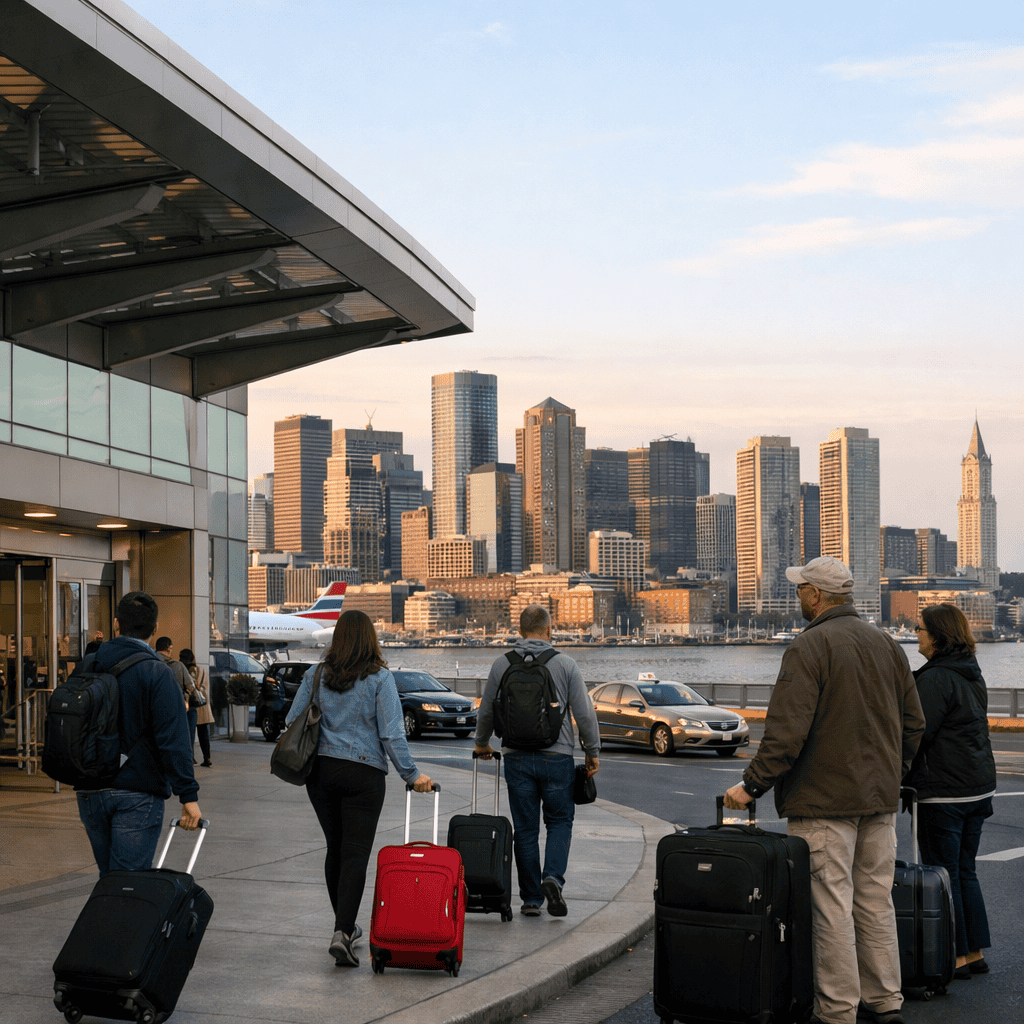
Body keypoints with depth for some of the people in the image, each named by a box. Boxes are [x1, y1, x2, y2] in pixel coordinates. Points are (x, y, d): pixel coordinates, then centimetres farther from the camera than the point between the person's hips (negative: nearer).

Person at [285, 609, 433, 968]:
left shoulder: (316, 675, 3)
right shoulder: (379, 678, -8)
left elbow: (292, 721, 6)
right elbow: (391, 733, -11)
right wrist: (412, 774, -4)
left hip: (321, 771, 4)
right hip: (364, 773, -4)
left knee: (335, 848, 16)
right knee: (356, 853, -4)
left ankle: (345, 925, 27)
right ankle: (343, 932, -17)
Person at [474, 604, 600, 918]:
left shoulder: (502, 664, 1)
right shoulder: (565, 665, -4)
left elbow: (486, 711, 10)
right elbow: (584, 712, -3)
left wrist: (482, 743, 27)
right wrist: (592, 751, 9)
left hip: (517, 758, 1)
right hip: (557, 757, -1)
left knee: (525, 828, 8)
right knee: (560, 821, 12)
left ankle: (531, 898, 10)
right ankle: (553, 876, -12)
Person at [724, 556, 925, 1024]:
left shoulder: (809, 647, -13)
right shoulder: (886, 643, 11)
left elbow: (787, 731, -19)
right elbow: (913, 722, 16)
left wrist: (752, 785, -12)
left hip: (824, 800, -7)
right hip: (879, 799, 7)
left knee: (831, 907, -3)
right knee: (876, 902, 14)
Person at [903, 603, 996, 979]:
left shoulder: (936, 679, -17)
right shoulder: (973, 676, 13)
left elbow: (917, 732, -19)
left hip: (944, 792, -9)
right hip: (979, 787, 9)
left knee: (942, 874, -1)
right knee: (965, 871, 15)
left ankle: (954, 956, 4)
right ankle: (975, 952, 19)